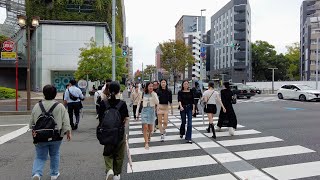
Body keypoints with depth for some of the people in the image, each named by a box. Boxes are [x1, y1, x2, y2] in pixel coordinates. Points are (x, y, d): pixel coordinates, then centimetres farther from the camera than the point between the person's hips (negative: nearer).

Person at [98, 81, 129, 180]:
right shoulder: (122, 103, -13)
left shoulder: (103, 103, -8)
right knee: (119, 154, 16)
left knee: (107, 153, 20)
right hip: (120, 132, -1)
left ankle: (109, 169, -3)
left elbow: (100, 118, -2)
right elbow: (126, 119, -6)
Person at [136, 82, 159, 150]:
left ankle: (149, 135, 44)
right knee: (145, 127, -10)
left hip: (151, 111, 1)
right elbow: (139, 103, 7)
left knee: (150, 128, 10)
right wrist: (137, 111, 7)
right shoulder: (143, 94, 0)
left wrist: (153, 94, -19)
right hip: (144, 111, -1)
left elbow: (157, 102, -13)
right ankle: (146, 143, -2)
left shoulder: (154, 94, 0)